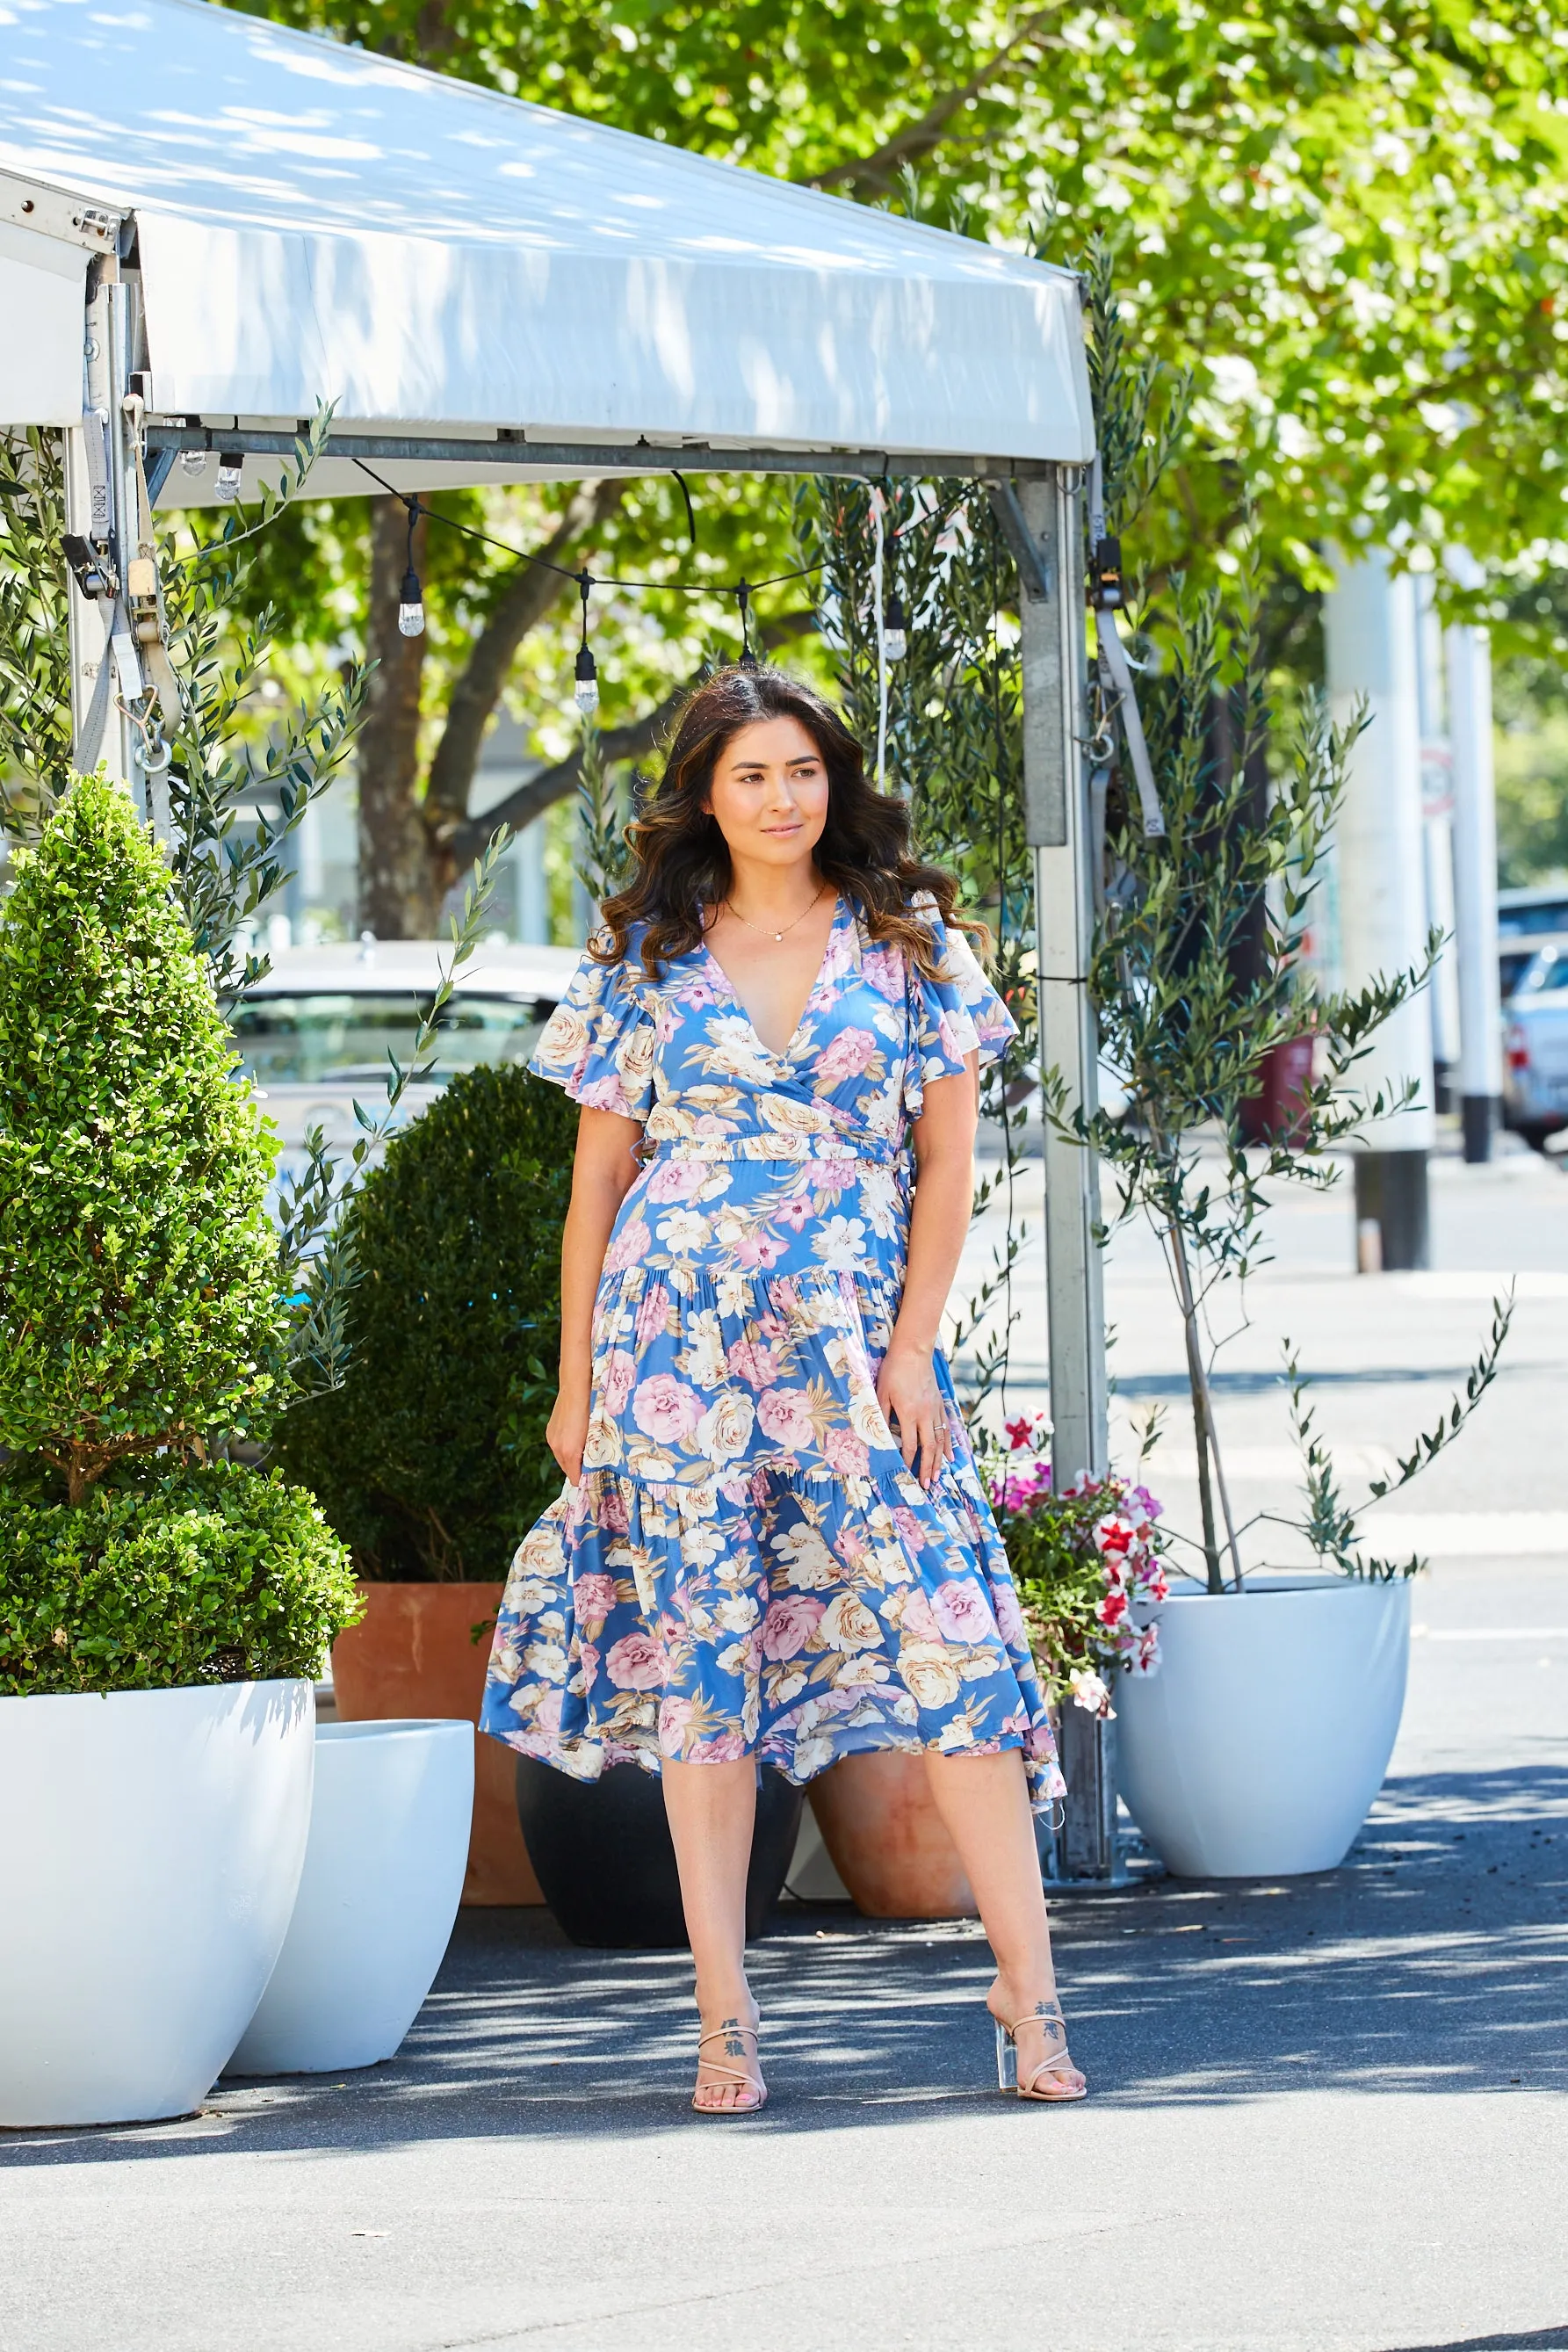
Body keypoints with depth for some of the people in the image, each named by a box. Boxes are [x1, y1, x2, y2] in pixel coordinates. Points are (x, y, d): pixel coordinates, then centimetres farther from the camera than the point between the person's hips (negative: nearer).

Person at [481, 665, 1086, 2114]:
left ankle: (1030, 1993, -8)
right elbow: (598, 1181, 10)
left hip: (859, 1336, -1)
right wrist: (577, 1382, 6)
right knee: (699, 1655, -2)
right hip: (680, 1341, 1)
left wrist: (911, 1345, -5)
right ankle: (725, 2017, 2)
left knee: (947, 1638, -10)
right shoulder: (644, 961, 9)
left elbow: (948, 1164, 5)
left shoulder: (910, 944, 8)